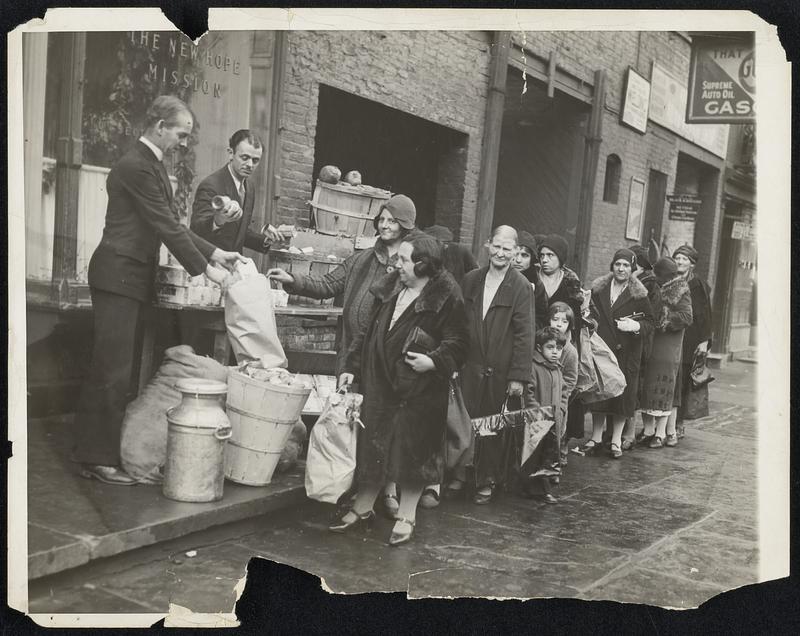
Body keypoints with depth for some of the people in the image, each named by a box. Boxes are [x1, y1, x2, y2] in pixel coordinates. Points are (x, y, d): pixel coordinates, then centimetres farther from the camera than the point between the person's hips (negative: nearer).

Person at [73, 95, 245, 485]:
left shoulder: (152, 164, 16)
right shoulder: (136, 166, -16)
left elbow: (170, 223, 16)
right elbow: (166, 226, -18)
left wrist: (215, 253, 9)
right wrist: (205, 269, -14)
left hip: (133, 278, 10)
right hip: (118, 276, -10)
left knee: (121, 370, 12)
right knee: (112, 370, -6)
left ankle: (92, 449, 20)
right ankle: (98, 459, 2)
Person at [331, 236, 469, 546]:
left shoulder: (446, 298, -11)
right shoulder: (389, 290, 8)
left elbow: (457, 343, -11)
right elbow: (369, 332, 14)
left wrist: (433, 360, -27)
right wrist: (352, 367, 8)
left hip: (419, 389, -6)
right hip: (379, 383, 6)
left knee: (412, 449, 3)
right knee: (372, 443, 13)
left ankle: (406, 515, 20)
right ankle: (363, 507, 29)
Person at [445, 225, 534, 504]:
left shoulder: (521, 287, -6)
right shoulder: (471, 279, 5)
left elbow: (524, 334, -8)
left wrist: (518, 376, -11)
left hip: (500, 371, -2)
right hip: (470, 366, 3)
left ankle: (487, 481, 23)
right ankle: (459, 475, 17)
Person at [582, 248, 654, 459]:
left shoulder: (638, 295, 1)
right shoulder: (599, 289, 8)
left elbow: (650, 321, 2)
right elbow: (591, 313, 16)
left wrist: (636, 325, -16)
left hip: (626, 351, -2)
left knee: (623, 392, 0)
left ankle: (616, 440, 11)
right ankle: (596, 437, 15)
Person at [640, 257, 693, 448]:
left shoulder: (681, 292, -5)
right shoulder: (657, 289, 14)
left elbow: (686, 317, -13)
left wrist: (662, 317, -12)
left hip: (667, 348, -6)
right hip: (651, 346, 6)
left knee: (662, 390, -4)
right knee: (646, 387, 5)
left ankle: (661, 433, 2)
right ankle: (649, 430, 11)